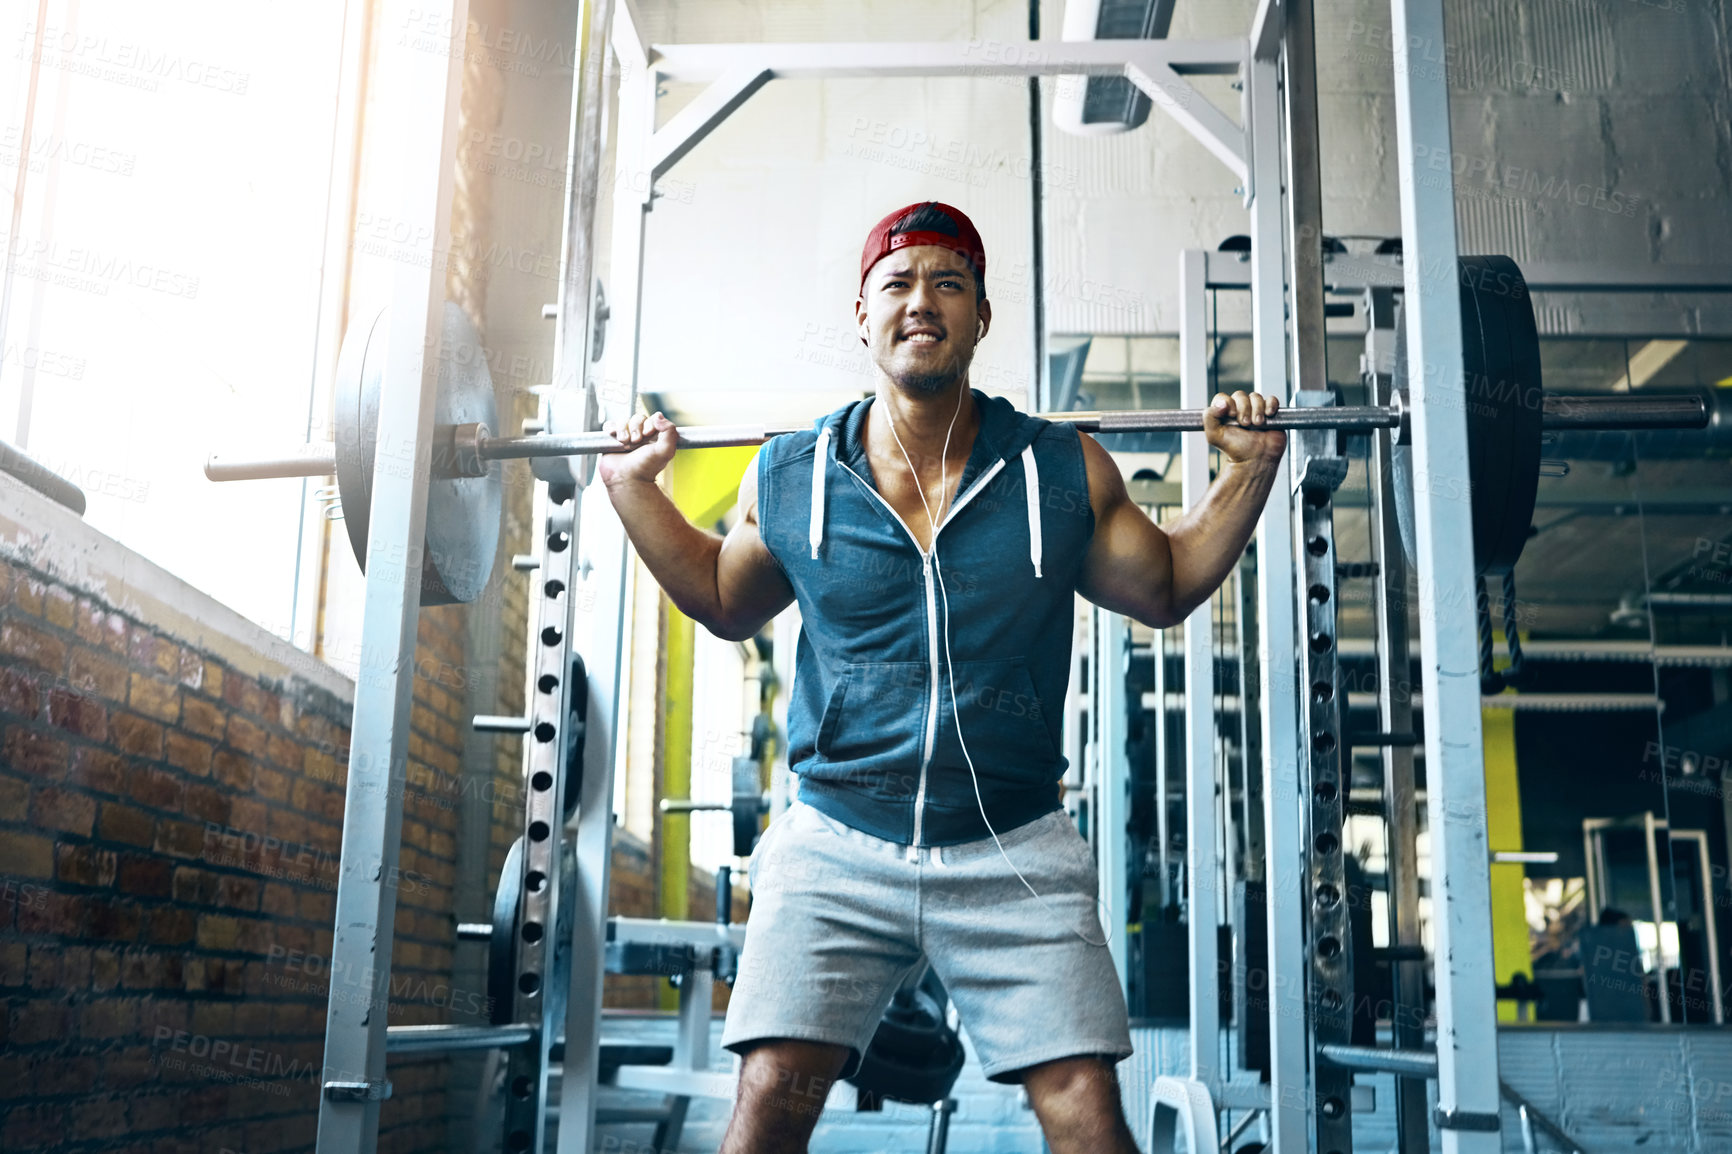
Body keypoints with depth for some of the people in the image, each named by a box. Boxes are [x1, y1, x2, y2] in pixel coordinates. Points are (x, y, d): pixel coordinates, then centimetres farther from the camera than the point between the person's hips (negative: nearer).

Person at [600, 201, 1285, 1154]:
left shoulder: (1067, 474, 1)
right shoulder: (788, 480, 2)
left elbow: (1164, 589, 17)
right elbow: (725, 605, 21)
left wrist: (1249, 469, 10)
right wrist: (634, 487, 15)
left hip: (1014, 857, 0)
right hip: (836, 850, 0)